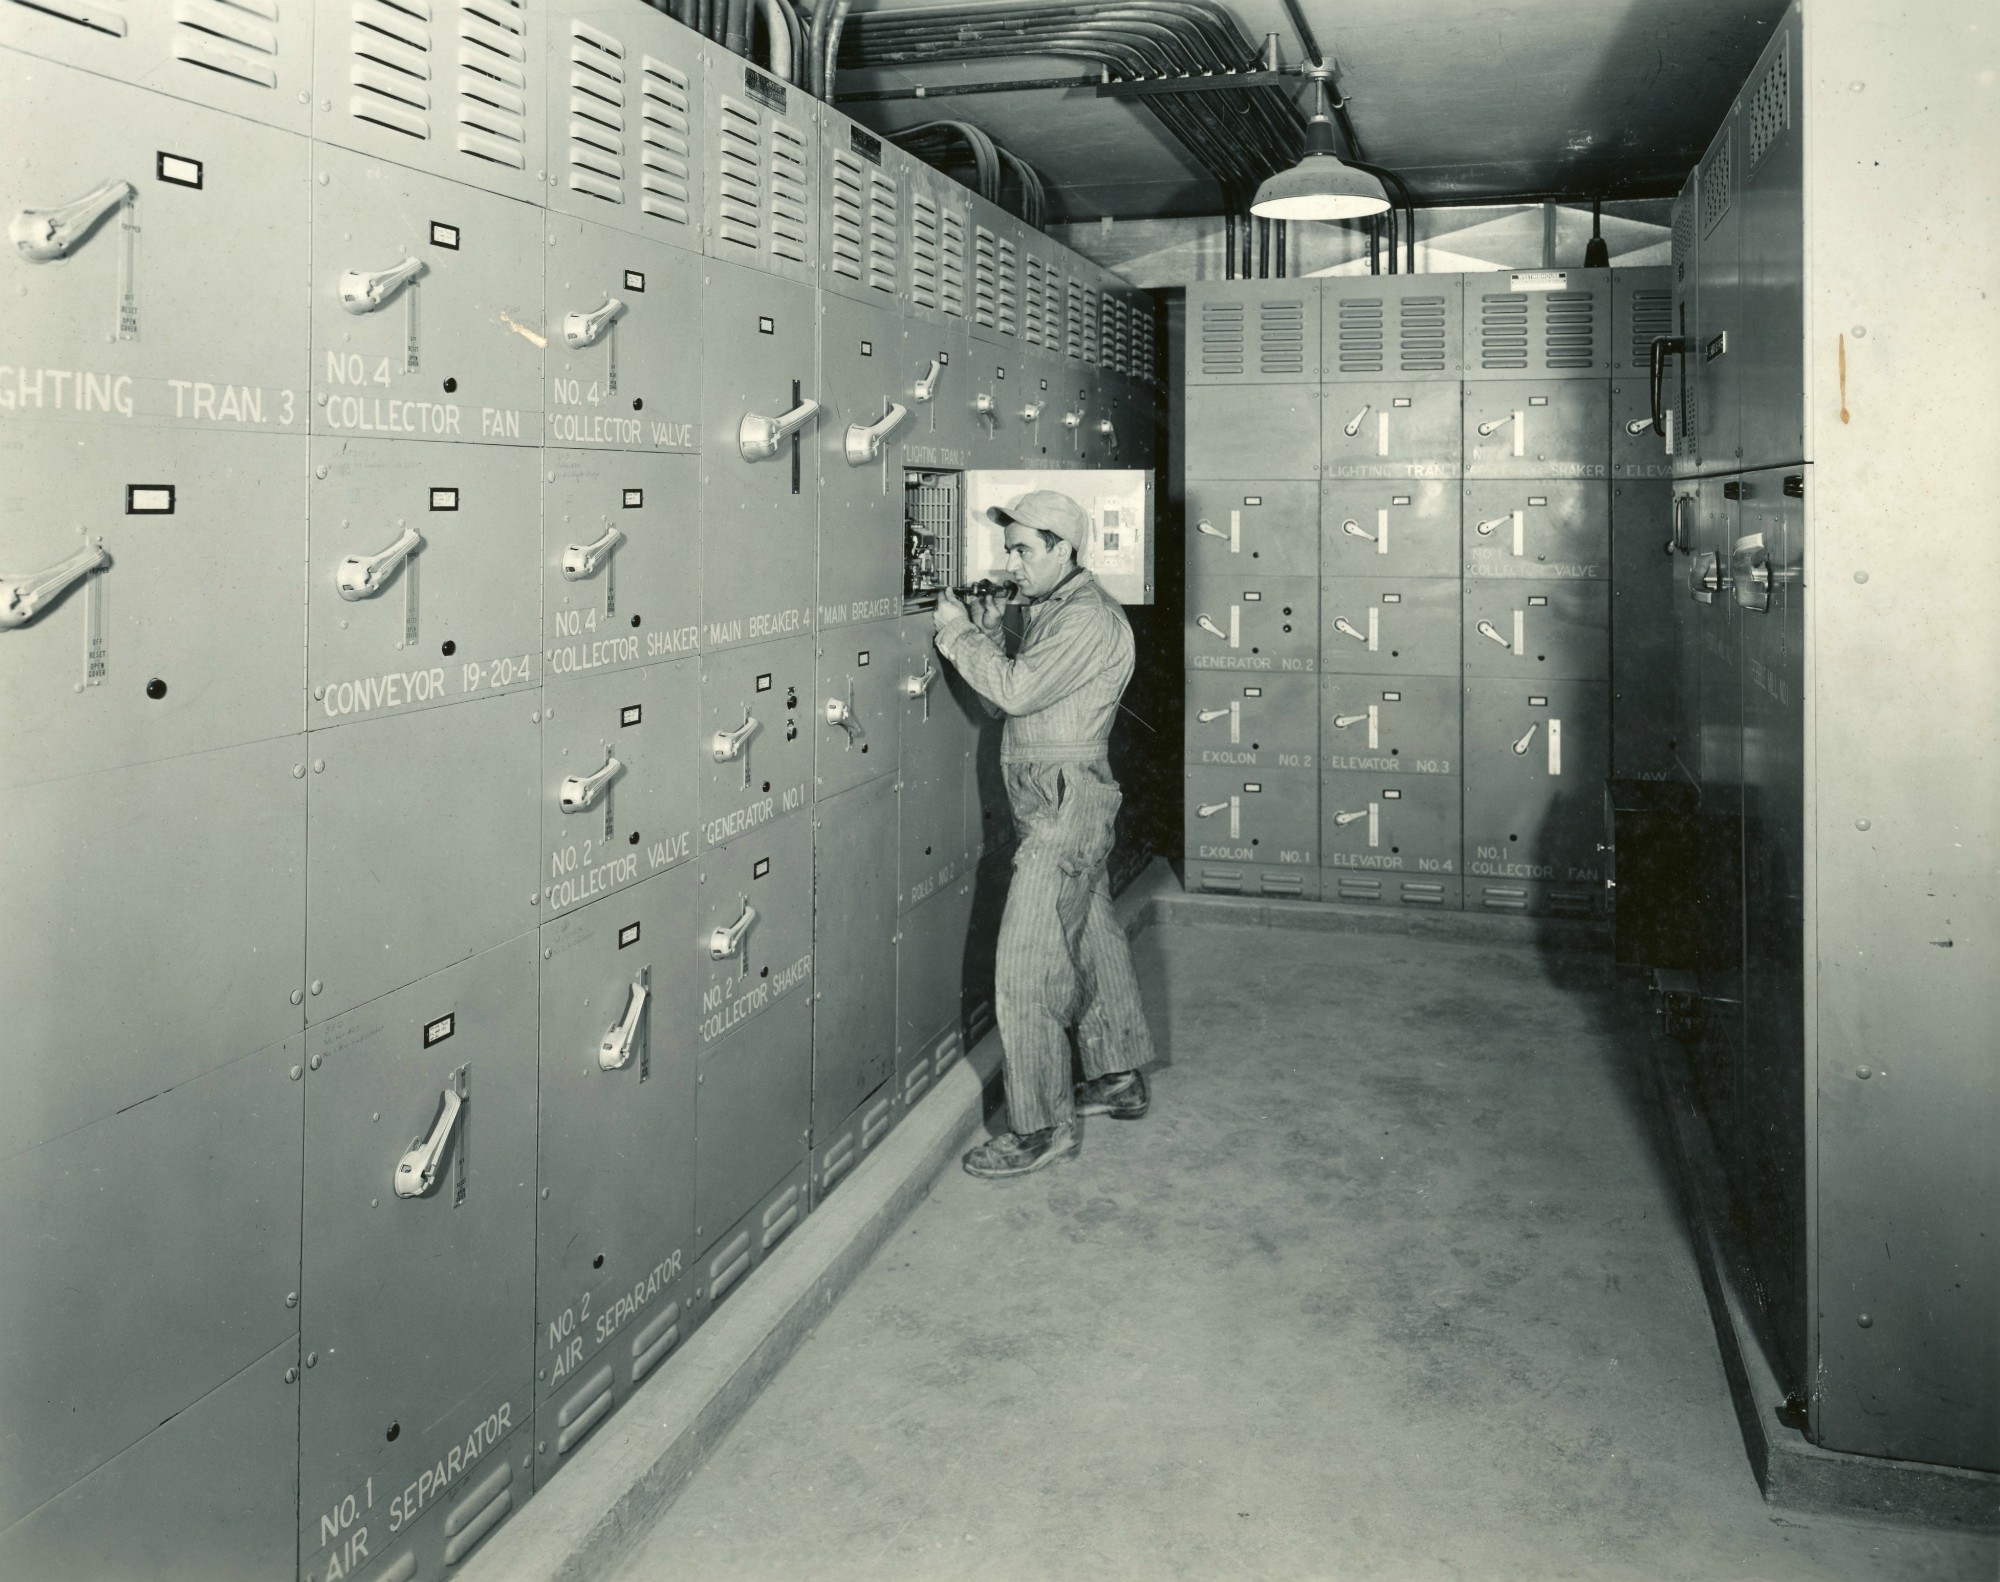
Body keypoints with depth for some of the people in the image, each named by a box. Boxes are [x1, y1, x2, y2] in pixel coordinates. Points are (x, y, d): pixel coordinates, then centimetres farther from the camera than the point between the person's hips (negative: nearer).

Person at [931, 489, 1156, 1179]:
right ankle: (1119, 1077, 33)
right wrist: (988, 634, 4)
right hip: (1060, 805, 11)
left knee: (1026, 968, -9)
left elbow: (1017, 690, -24)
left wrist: (958, 633, -12)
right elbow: (1007, 701, 16)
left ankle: (1041, 1125, -1)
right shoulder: (1053, 611, 16)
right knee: (1092, 941, 19)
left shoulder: (1089, 618, -16)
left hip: (1066, 804, -11)